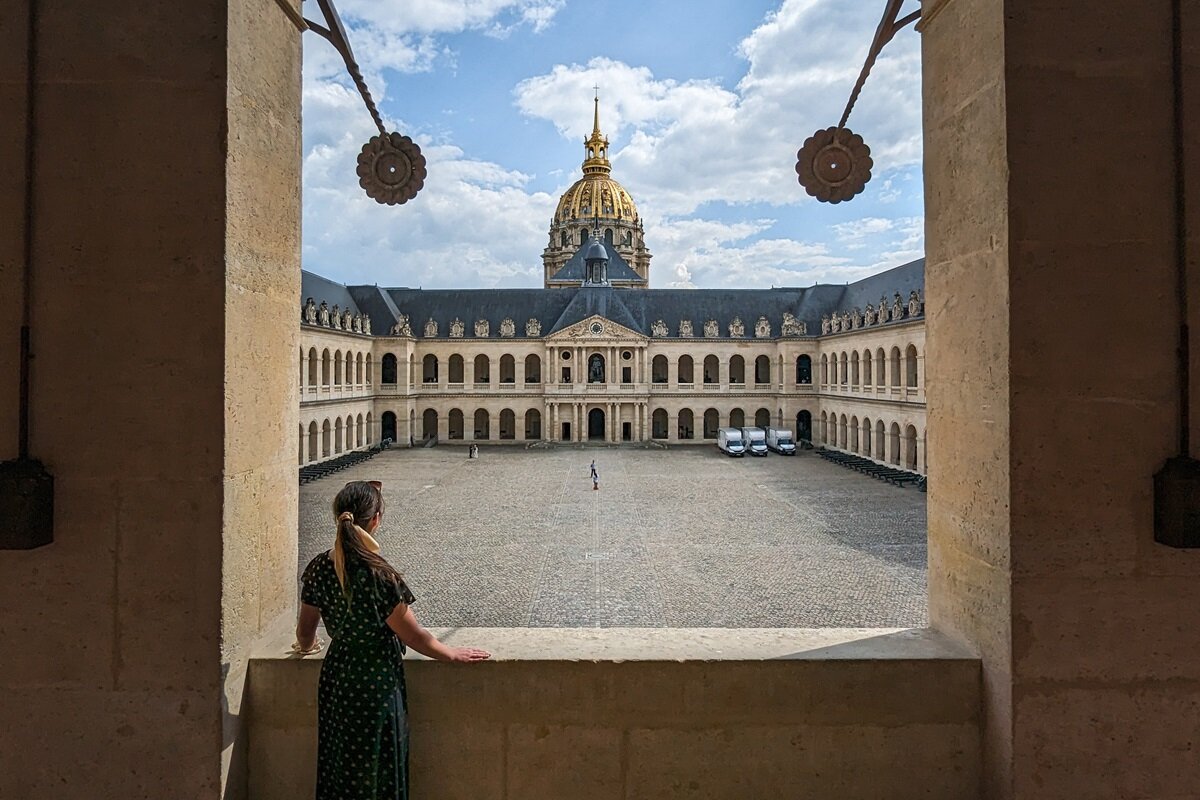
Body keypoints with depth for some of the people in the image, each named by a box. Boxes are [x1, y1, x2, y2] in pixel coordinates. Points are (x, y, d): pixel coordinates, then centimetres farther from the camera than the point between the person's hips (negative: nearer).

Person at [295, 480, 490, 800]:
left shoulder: (319, 568, -8)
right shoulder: (379, 576, -26)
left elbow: (305, 631, 4)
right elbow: (414, 636, -17)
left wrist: (306, 646, 27)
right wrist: (453, 654, -1)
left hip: (334, 681, 6)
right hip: (376, 687, -6)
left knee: (336, 768, 23)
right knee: (374, 774, 13)